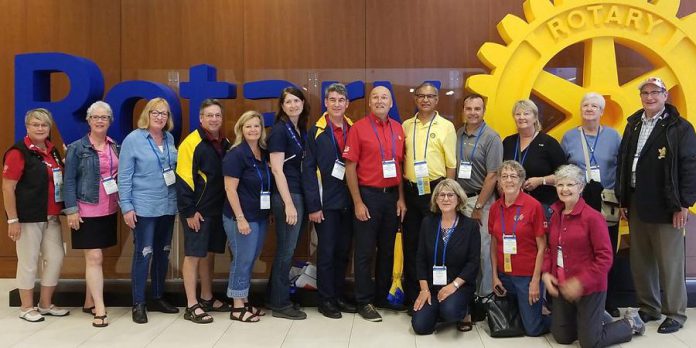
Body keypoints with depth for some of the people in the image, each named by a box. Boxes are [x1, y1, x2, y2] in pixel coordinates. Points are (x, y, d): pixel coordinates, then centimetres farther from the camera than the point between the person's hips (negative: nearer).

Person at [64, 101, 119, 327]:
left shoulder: (115, 147, 9)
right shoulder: (77, 148, -4)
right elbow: (69, 180, -6)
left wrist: (123, 203, 6)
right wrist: (71, 209, -12)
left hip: (109, 211, 5)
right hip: (87, 211, -5)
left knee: (93, 257, 14)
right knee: (94, 258, -6)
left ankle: (89, 302, 25)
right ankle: (100, 310, -2)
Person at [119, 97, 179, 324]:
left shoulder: (169, 139, 7)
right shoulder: (133, 139, -8)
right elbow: (124, 176, -9)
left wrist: (178, 197, 9)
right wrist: (126, 207, -13)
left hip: (168, 206, 6)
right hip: (144, 207, -5)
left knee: (163, 252, 13)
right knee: (143, 253, -3)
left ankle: (157, 297, 26)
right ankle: (138, 304, 9)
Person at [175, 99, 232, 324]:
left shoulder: (225, 144, 12)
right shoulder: (191, 143, -11)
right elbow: (183, 179, -14)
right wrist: (189, 212, -17)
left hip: (218, 209, 7)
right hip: (197, 211, -7)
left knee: (209, 253, 15)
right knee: (194, 255, -1)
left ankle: (207, 299, 27)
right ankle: (192, 306, 5)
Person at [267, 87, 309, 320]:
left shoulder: (302, 129, 13)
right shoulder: (279, 130, -10)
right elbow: (277, 169, -15)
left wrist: (297, 201, 8)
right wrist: (288, 204, -19)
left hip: (301, 194, 8)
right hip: (287, 196, -8)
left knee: (287, 248, 14)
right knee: (286, 250, 0)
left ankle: (275, 297, 26)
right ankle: (280, 304, 11)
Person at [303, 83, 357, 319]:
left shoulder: (353, 130, 8)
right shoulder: (316, 132, -4)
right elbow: (308, 170, -7)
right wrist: (313, 206, -13)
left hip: (348, 201, 4)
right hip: (326, 202, -4)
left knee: (343, 251, 12)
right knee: (326, 252, 3)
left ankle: (339, 296, 25)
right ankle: (326, 300, 16)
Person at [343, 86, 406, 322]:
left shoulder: (398, 129, 8)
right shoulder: (358, 128, -6)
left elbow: (400, 165, 12)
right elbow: (350, 167, -8)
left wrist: (401, 198, 5)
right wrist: (358, 202, -12)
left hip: (392, 196, 5)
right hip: (369, 195, -5)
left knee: (387, 249, 13)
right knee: (365, 251, 3)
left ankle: (382, 297, 26)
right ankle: (365, 302, 14)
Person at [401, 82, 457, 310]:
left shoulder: (446, 126, 0)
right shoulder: (406, 126, 10)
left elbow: (451, 164, -1)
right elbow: (400, 159, 12)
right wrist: (401, 193, 6)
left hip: (435, 189, -3)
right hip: (410, 189, 3)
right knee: (410, 242, 8)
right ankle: (411, 295, 19)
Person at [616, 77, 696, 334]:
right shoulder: (633, 125, 12)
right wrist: (623, 201, 10)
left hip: (665, 207, -5)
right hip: (636, 206, 6)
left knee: (669, 263, 2)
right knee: (640, 262, 12)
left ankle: (675, 314, 15)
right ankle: (648, 308, 26)